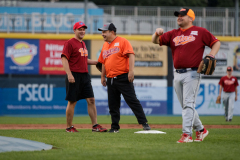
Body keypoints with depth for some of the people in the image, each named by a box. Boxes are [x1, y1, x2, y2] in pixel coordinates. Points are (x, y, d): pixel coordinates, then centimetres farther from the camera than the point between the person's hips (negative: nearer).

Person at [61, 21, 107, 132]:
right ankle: (69, 127, 8)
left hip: (85, 75, 8)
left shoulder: (83, 44, 19)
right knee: (72, 102, -1)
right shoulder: (70, 43, -7)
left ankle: (95, 126, 2)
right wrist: (69, 75, -23)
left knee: (91, 100, 2)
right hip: (74, 76, -8)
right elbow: (64, 59, -14)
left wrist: (96, 62, 15)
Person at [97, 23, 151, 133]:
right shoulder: (105, 46, 18)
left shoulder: (122, 41, -4)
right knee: (113, 105, 6)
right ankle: (115, 127, 12)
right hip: (111, 80, 7)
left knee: (132, 100, -10)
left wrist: (131, 71, -22)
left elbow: (131, 55, -13)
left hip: (123, 78, -7)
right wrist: (102, 76, 22)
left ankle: (144, 123, -8)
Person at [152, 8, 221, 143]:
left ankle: (187, 134, -16)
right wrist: (157, 33, -11)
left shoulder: (200, 32, 3)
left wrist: (211, 56, -12)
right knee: (185, 106, 10)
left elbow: (216, 43, 5)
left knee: (188, 104, -13)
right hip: (178, 74, 6)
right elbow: (155, 41, 11)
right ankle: (200, 130, 24)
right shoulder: (173, 34, 15)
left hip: (192, 73, -6)